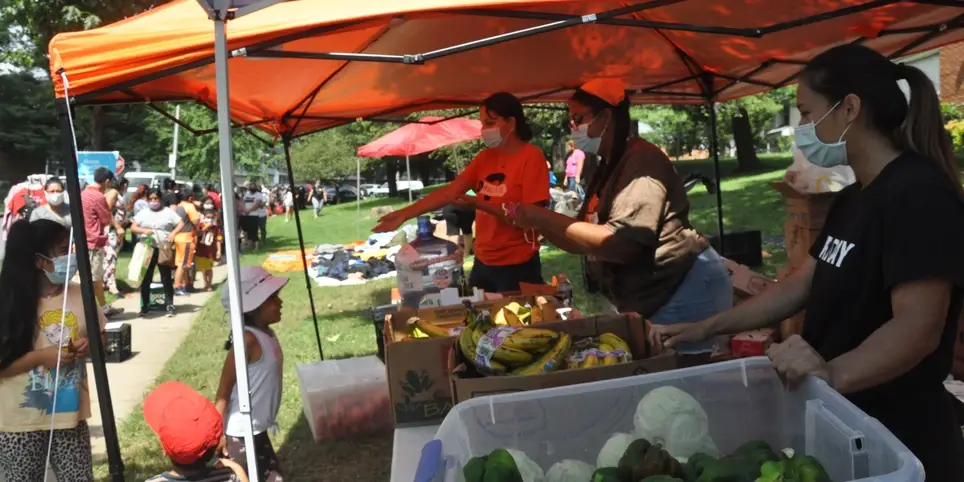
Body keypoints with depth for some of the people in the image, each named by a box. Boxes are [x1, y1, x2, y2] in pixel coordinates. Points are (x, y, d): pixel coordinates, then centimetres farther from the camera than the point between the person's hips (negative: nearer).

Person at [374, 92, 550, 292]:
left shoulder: (531, 157, -13)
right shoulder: (486, 157, 8)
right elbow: (450, 191, 1)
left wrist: (480, 204, -24)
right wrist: (404, 214, -7)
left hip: (517, 267, -7)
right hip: (482, 263, 7)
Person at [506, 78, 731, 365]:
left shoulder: (641, 160, -17)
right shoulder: (610, 168, 12)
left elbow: (621, 244, -28)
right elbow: (589, 240, 14)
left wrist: (546, 219, -23)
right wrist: (539, 225, -2)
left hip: (686, 292, -10)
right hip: (655, 301, 10)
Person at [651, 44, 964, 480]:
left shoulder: (919, 195, -20)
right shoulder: (853, 198, 10)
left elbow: (918, 325, -27)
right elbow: (802, 285, 11)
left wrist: (834, 374, -43)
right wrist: (706, 328, 8)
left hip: (898, 441, -8)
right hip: (842, 423, 9)